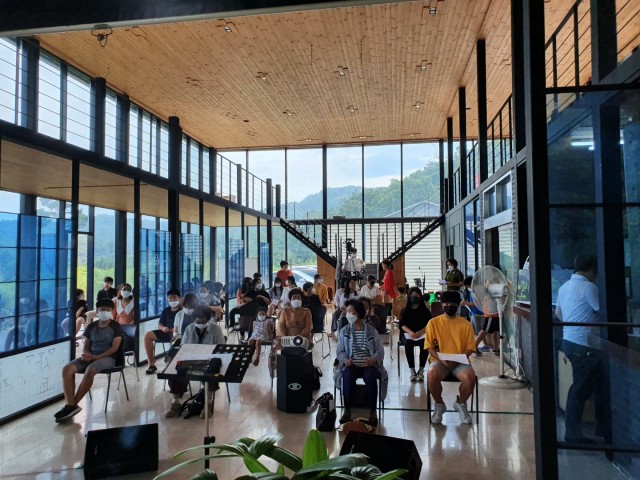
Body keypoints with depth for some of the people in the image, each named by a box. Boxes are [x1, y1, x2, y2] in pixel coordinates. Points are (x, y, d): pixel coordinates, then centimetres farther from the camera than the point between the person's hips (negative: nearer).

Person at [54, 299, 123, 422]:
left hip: (108, 358, -5)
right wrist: (87, 354, -11)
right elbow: (86, 346, 14)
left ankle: (72, 404, -24)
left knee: (90, 370, -37)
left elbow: (114, 347, -8)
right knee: (67, 369, -22)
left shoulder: (115, 326, 0)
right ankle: (70, 405, -29)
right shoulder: (91, 327, 14)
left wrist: (96, 357, -18)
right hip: (91, 357, 5)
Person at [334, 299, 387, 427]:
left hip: (369, 365, -1)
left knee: (370, 376, -34)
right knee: (347, 376, -33)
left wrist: (374, 359, -19)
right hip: (351, 365, 1)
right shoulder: (344, 331, 8)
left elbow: (380, 350, 2)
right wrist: (345, 359, -16)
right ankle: (347, 410, -21)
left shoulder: (371, 330, 4)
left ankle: (373, 411, -21)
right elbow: (340, 351, 6)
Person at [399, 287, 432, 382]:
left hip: (422, 334, 0)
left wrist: (421, 332, -18)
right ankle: (412, 371, -28)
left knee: (425, 343, -34)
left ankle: (421, 370, -26)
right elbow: (402, 324, 1)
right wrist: (410, 332, -19)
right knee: (408, 343, -34)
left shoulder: (425, 310, 10)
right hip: (408, 334, 0)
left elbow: (429, 324, 1)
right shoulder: (405, 310, 10)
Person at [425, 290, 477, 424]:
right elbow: (430, 346, 1)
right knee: (432, 375, -34)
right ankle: (439, 405, -3)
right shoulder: (433, 322, 3)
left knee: (470, 377, -32)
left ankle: (460, 403, 3)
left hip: (460, 362, 1)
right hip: (439, 361, -1)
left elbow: (470, 347, 4)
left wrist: (457, 359, -13)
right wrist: (441, 359, -15)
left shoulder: (465, 324, 5)